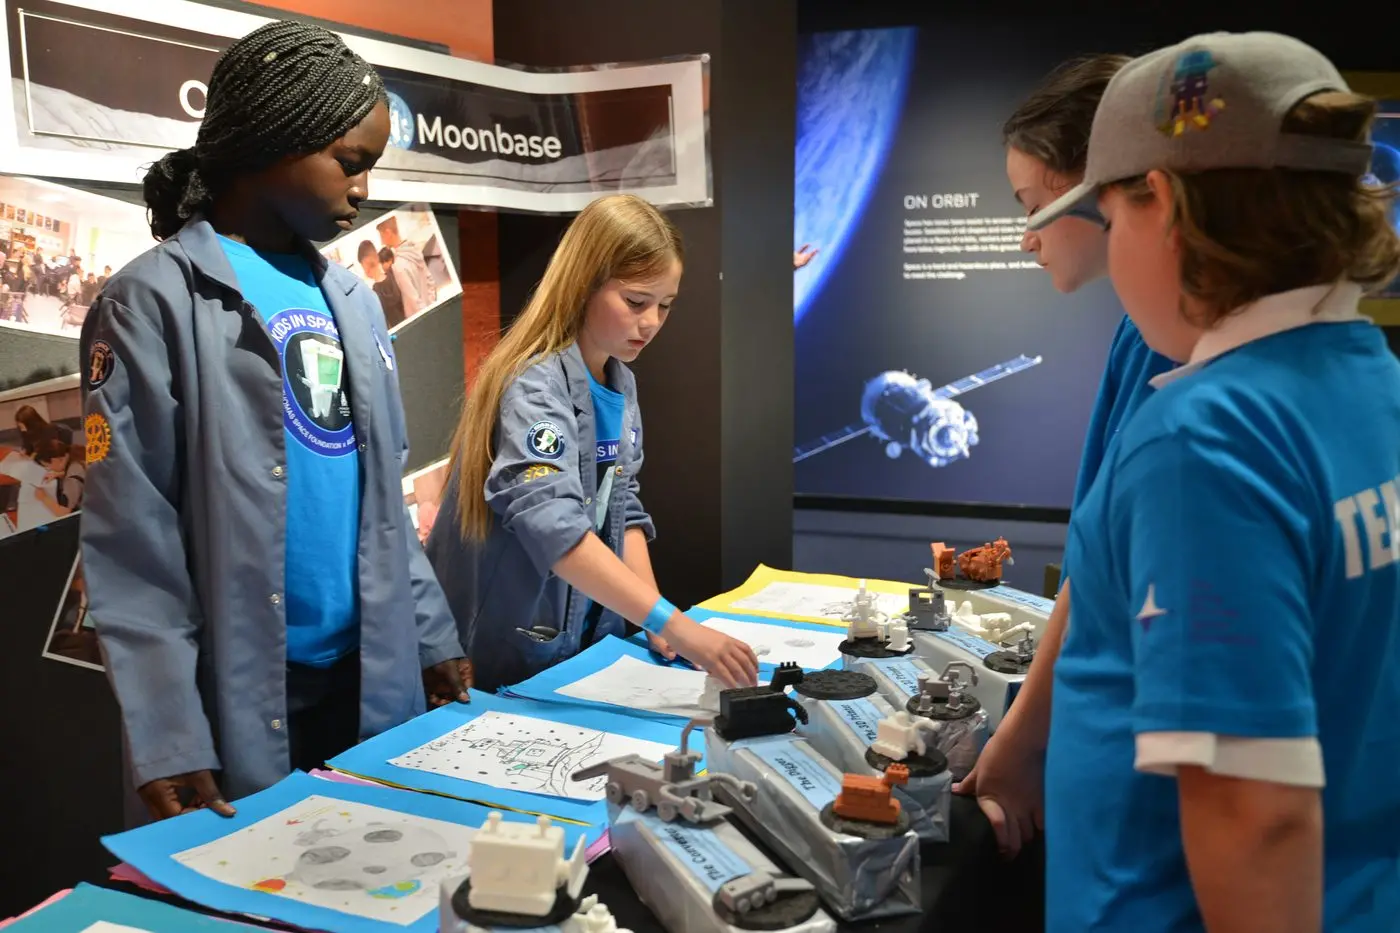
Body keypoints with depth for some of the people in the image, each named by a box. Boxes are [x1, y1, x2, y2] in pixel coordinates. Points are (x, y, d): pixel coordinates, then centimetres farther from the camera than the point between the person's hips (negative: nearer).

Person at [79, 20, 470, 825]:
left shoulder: (352, 299, 9)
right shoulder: (159, 299, -9)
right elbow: (132, 542, -12)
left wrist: (431, 634, 11)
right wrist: (169, 734, -16)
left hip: (374, 682, 6)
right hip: (242, 700, -5)